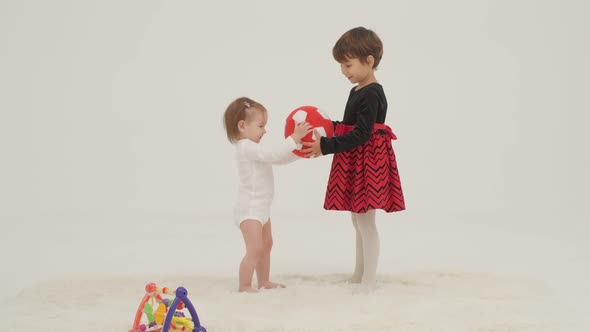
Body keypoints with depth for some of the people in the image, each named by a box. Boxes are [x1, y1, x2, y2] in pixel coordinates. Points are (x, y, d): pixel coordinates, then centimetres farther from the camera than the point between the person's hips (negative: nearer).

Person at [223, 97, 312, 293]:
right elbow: (273, 153, -32)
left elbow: (280, 159, 16)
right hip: (249, 210, -11)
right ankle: (244, 286, -8)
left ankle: (264, 281, 33)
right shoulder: (246, 147, -20)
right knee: (255, 249, -15)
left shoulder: (255, 148, 13)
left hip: (261, 208, 11)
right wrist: (294, 137, -32)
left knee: (266, 245, 21)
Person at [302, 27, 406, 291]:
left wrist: (326, 147, -25)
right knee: (359, 221, 18)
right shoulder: (357, 92, 12)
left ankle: (368, 282, 4)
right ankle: (358, 275, 29)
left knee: (365, 221, -4)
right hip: (354, 163, 10)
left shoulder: (371, 95, -19)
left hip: (367, 161, -10)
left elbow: (360, 135, -25)